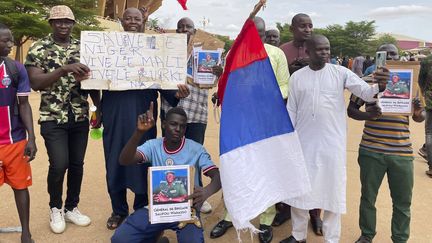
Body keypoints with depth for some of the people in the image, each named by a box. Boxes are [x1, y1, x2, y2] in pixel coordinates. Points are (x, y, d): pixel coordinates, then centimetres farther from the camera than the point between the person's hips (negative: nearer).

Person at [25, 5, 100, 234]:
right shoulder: (38, 48, -3)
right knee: (59, 165, -9)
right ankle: (55, 208, 17)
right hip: (53, 118, -3)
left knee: (77, 164, 8)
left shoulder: (82, 47, 8)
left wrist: (100, 109, 4)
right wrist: (64, 69, -26)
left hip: (80, 117, 4)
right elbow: (35, 83, -14)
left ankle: (71, 208, 27)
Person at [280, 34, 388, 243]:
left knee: (332, 190, 7)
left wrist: (379, 86, -32)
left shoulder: (341, 73, -2)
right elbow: (291, 111, 7)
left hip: (332, 142, -1)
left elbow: (367, 93, -9)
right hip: (303, 142, 2)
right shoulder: (297, 77, 3)